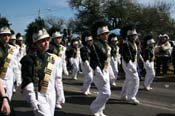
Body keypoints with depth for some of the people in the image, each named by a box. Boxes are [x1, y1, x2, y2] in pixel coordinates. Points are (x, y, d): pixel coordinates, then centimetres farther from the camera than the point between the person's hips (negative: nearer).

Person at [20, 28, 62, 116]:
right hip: (37, 96, -5)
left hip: (51, 96, 5)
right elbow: (27, 81, -13)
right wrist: (32, 100, -19)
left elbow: (57, 80, 11)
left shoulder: (54, 59, 5)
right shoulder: (30, 59, -9)